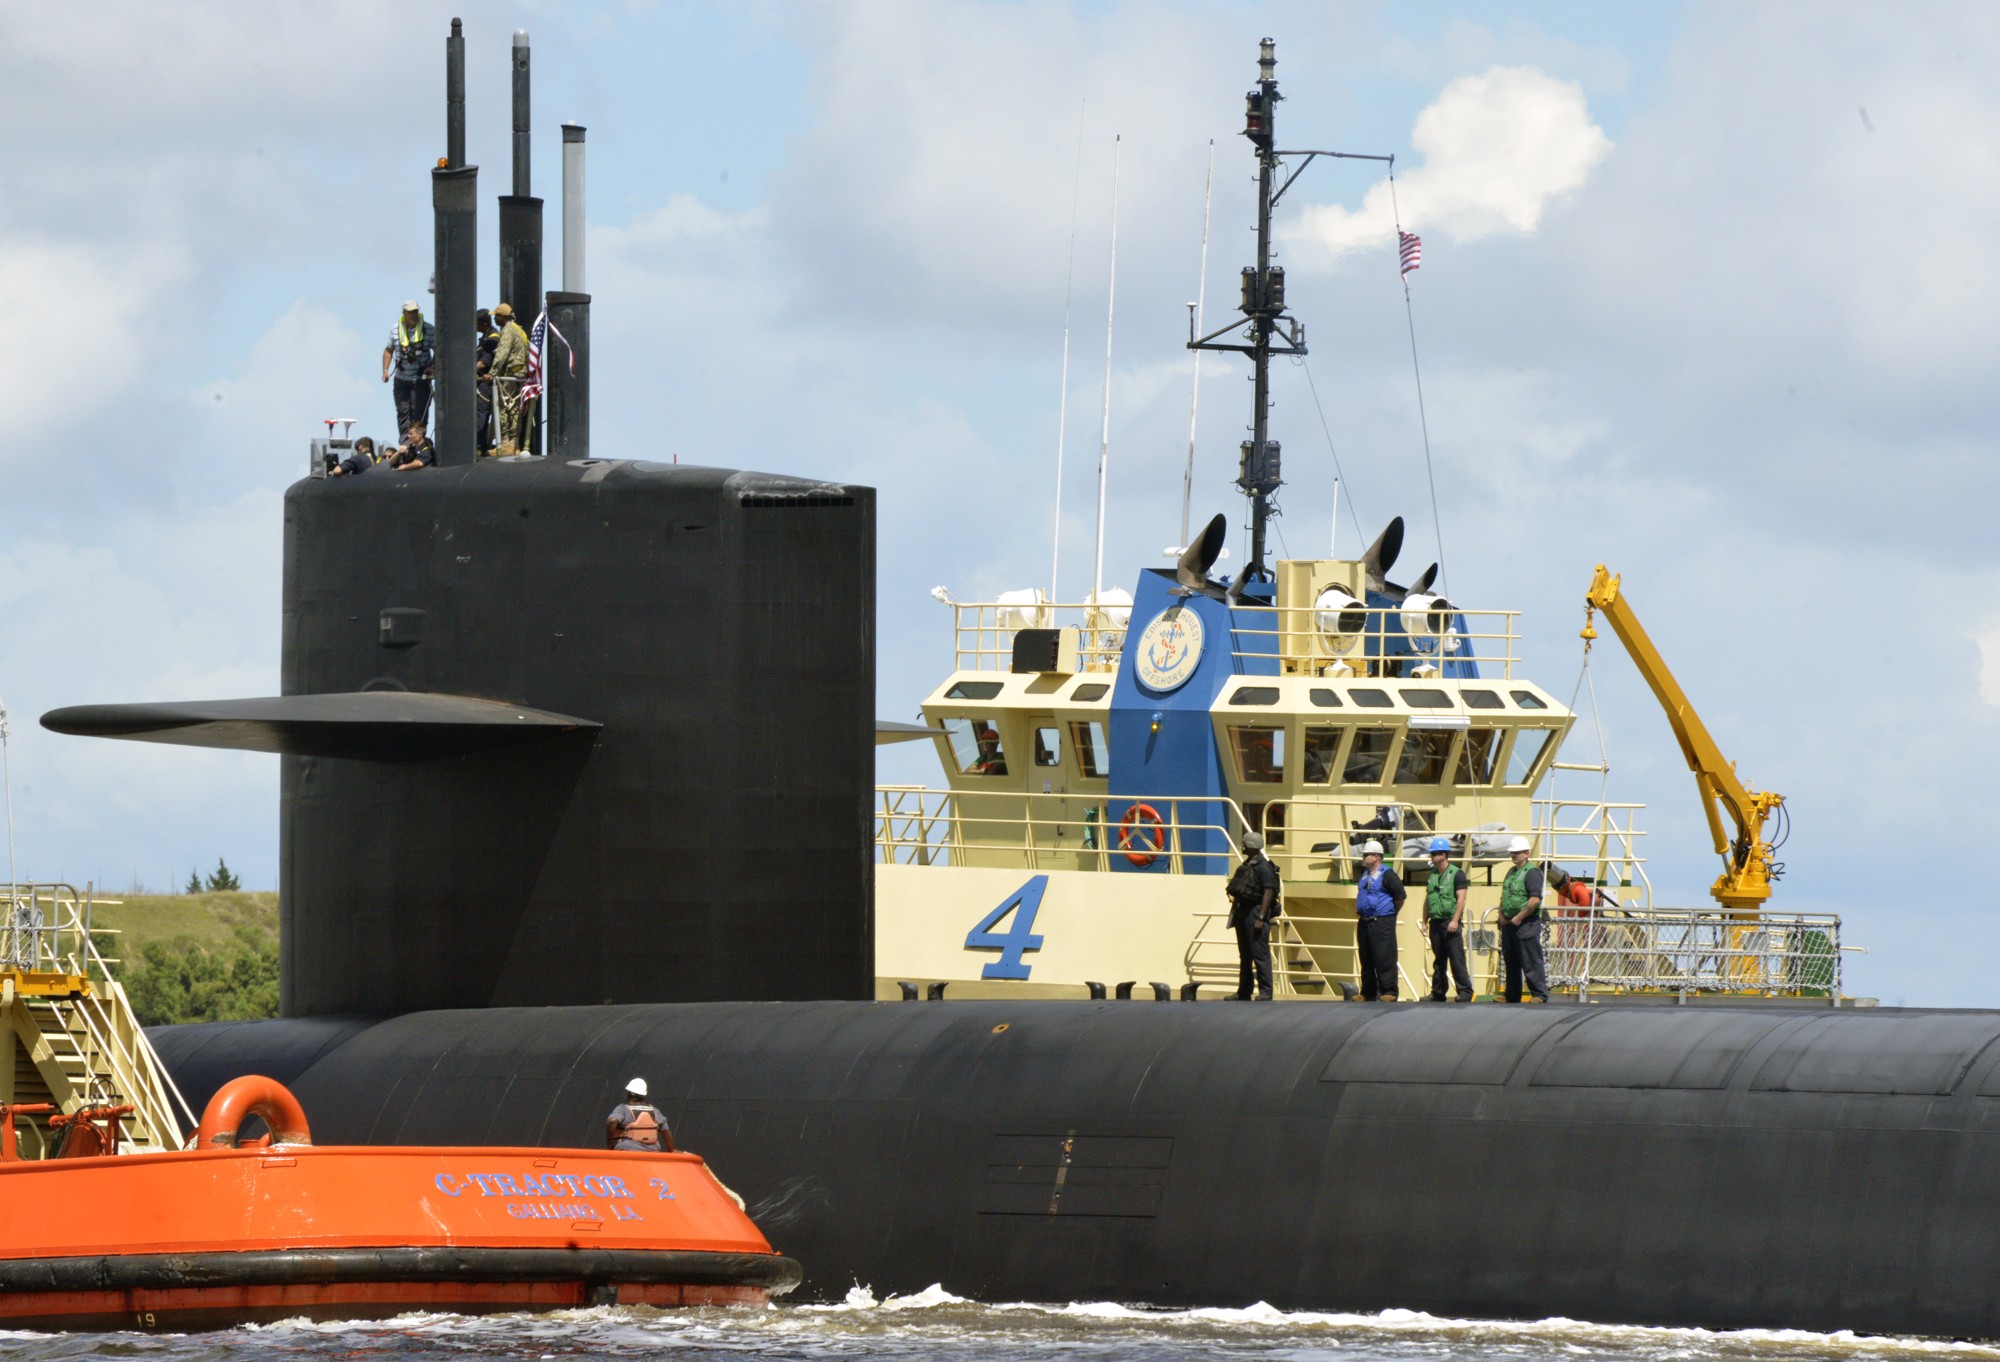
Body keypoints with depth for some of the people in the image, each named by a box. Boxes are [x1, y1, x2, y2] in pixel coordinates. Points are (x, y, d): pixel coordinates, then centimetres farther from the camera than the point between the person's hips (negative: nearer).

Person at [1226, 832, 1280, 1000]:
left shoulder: (1262, 866, -13)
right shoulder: (1246, 865, 15)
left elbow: (1268, 892, -18)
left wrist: (1261, 918, -22)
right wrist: (1235, 911, 20)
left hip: (1256, 911, -10)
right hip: (1243, 911, 10)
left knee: (1260, 955, -10)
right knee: (1245, 956, 13)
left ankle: (1265, 992, -9)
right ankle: (1243, 992, 19)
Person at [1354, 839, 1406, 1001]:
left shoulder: (1386, 875, -10)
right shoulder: (1364, 875, 15)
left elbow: (1401, 895, -11)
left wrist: (1391, 913, -2)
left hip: (1382, 922, -9)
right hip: (1364, 923, 9)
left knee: (1384, 958, -10)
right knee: (1366, 960, 11)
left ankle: (1389, 992, -9)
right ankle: (1367, 993, 17)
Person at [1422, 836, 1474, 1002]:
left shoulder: (1457, 874, -5)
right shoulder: (1432, 874, 15)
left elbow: (1461, 898, -12)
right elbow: (1427, 899, 20)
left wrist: (1455, 920, -19)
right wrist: (1425, 920, 14)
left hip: (1450, 922, -7)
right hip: (1436, 922, 7)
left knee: (1457, 959, -9)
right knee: (1438, 961, 10)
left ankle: (1465, 992, -9)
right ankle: (1438, 993, 15)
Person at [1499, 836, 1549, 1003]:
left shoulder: (1532, 872, -10)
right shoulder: (1511, 873, 17)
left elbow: (1535, 900, -20)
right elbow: (1504, 897, 24)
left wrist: (1519, 917, -17)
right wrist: (1502, 916, 8)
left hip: (1526, 924, -9)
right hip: (1509, 924, 9)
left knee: (1530, 961, -9)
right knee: (1511, 961, 13)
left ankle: (1540, 994, -6)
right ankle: (1511, 996, 20)